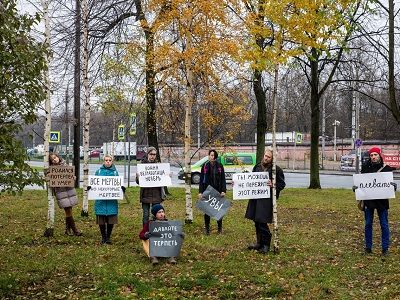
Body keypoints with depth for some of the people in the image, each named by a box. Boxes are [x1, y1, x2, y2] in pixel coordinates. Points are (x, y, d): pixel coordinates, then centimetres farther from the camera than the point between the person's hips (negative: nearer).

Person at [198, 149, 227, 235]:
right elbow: (201, 180, 3)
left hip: (218, 191, 0)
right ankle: (206, 228, 12)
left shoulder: (220, 166, 4)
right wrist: (200, 192, -4)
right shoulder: (205, 166, 3)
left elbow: (223, 179, 4)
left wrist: (223, 190, -7)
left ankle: (220, 228, 14)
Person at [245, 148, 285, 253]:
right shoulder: (257, 167, 12)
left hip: (267, 200, -6)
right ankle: (259, 243, 27)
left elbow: (282, 184, 0)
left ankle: (266, 245, 6)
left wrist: (273, 185, -18)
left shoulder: (276, 169, -3)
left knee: (262, 222, -8)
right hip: (256, 198, 6)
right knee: (257, 222, 13)